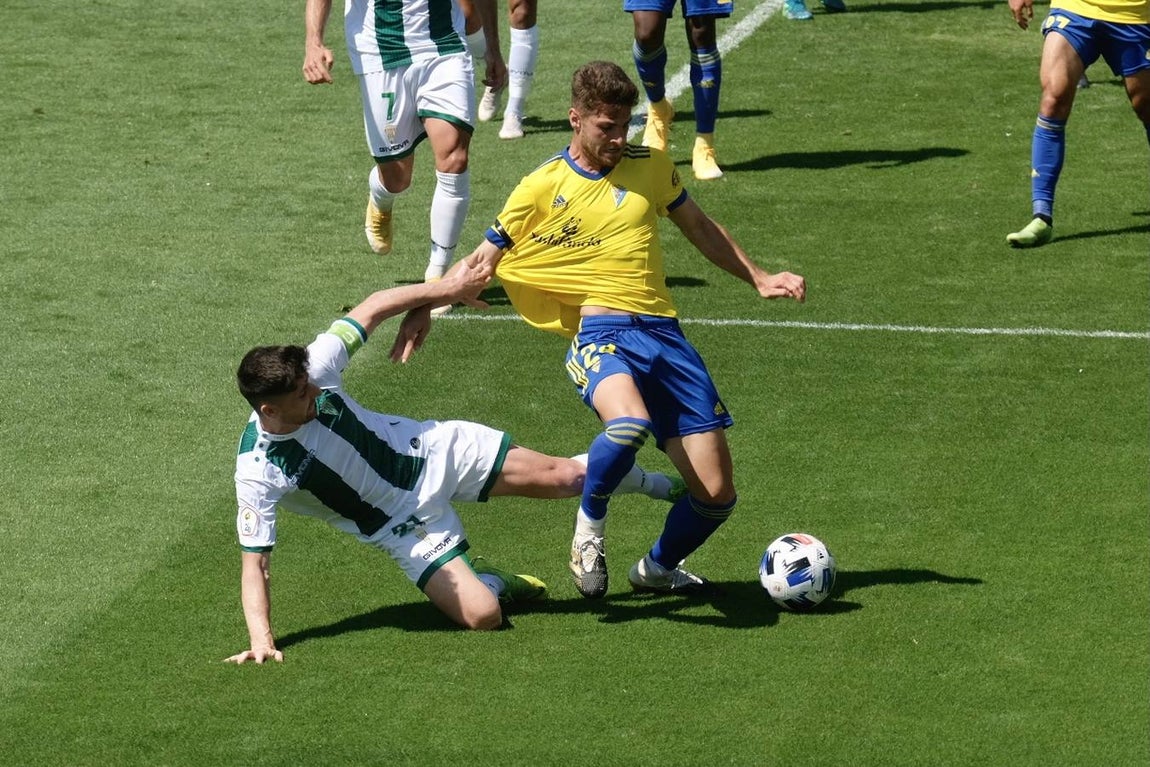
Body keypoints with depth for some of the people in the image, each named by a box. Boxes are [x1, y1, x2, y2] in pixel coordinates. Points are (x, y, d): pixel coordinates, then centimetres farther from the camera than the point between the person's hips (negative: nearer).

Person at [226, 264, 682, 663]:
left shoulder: (314, 368, -21)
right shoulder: (258, 472, -29)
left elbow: (375, 308, -7)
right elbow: (254, 563, -24)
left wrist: (444, 289, -11)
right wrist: (261, 641, -34)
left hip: (437, 451, 2)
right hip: (406, 527, -2)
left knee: (566, 476, 2)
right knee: (481, 615, -19)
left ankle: (653, 484, 34)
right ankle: (491, 582, 19)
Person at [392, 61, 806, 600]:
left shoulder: (649, 166, 14)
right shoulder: (542, 188, 5)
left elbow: (700, 228, 30)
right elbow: (480, 262, 12)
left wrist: (758, 278, 28)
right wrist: (424, 306, 0)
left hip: (662, 331, 4)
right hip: (599, 332, -4)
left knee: (716, 494, -2)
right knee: (629, 424, -40)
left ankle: (658, 567, 30)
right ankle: (590, 525, -8)